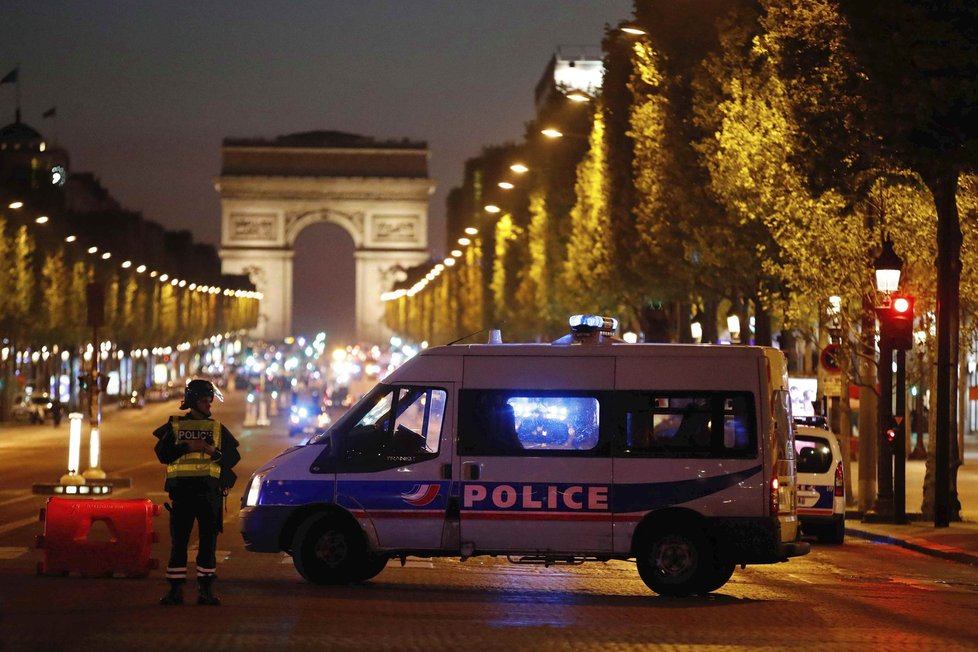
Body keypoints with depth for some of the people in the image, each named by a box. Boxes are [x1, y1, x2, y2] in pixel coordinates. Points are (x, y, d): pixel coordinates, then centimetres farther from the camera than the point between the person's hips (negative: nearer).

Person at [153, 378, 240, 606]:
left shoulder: (218, 428, 13)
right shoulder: (174, 426, 10)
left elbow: (233, 457, 7)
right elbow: (162, 453, -1)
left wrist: (214, 452, -11)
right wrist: (187, 447, -12)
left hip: (209, 492, 1)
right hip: (181, 491, -1)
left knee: (208, 542, 1)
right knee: (178, 542, 0)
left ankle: (206, 589, 5)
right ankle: (175, 589, 4)